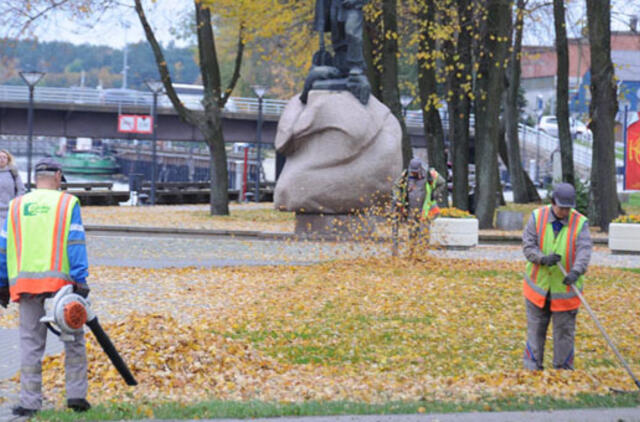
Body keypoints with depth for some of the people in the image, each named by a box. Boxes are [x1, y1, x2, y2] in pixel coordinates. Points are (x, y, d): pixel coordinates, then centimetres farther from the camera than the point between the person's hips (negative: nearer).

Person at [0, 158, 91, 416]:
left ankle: (30, 402, 3)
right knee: (73, 337, 10)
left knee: (31, 342, 5)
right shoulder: (67, 203, 4)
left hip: (25, 281, 2)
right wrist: (80, 279, -10)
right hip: (59, 279, -2)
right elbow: (76, 243, -6)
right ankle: (76, 394, 6)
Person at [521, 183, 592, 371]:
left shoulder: (580, 223, -9)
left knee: (564, 331, 4)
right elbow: (528, 245, -8)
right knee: (535, 328, 8)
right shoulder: (537, 217, -5)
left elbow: (584, 250, -21)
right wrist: (543, 259, -28)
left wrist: (576, 271, -39)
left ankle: (563, 370, 15)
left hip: (565, 289, -1)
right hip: (538, 285, 1)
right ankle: (532, 368, 17)